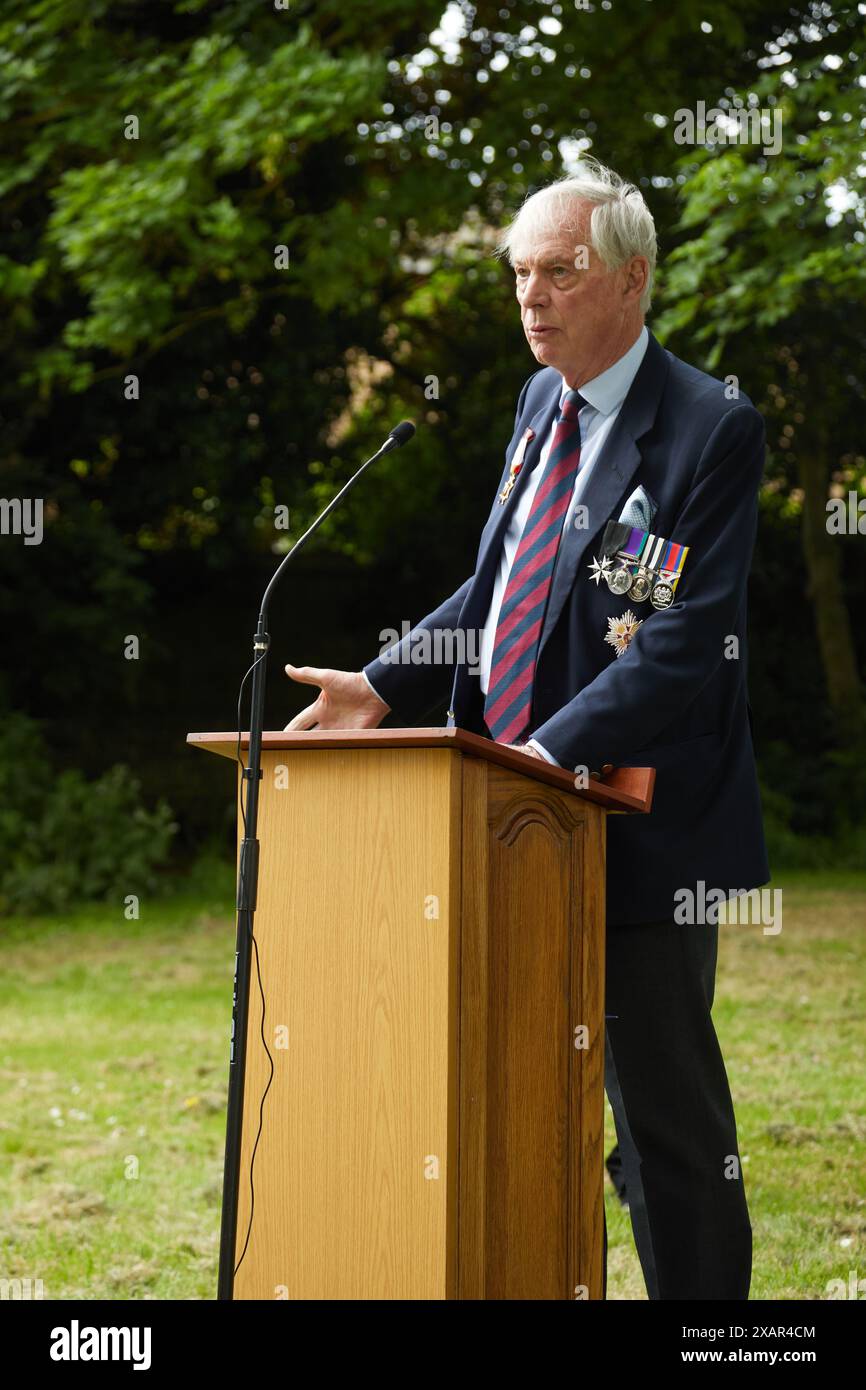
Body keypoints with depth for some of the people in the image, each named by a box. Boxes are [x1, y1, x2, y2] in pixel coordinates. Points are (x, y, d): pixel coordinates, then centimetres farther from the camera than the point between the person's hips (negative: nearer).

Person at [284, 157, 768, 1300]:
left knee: (665, 1106, 0)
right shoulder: (542, 403, 14)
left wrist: (551, 753, -28)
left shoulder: (711, 427, -12)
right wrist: (383, 687, 6)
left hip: (639, 824, -8)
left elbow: (684, 645, -19)